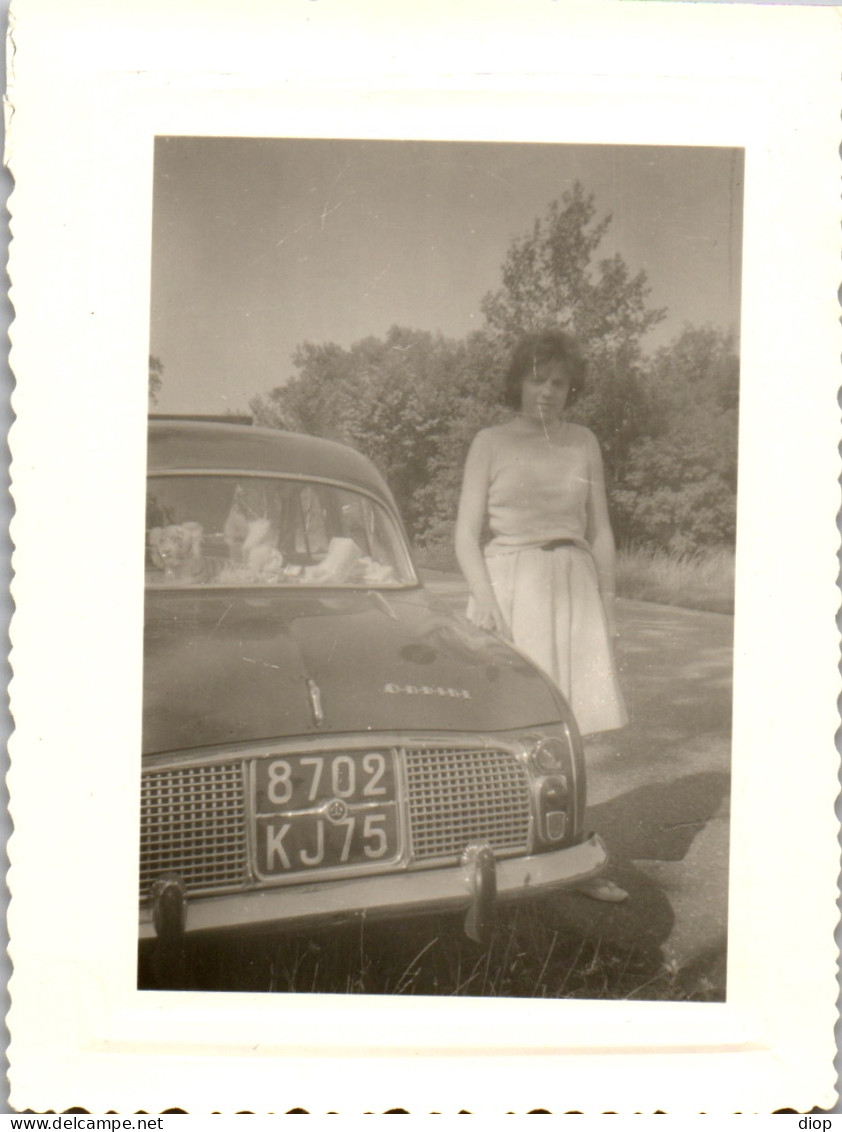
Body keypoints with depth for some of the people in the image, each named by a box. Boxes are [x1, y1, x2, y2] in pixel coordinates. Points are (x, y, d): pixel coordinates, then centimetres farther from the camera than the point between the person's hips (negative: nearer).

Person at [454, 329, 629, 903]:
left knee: (569, 728, 2)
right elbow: (467, 533, 1)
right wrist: (483, 594, -13)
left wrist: (608, 604, 10)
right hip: (510, 585, -3)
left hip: (574, 585, 3)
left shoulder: (583, 442, 13)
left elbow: (600, 531, 16)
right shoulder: (491, 444, 4)